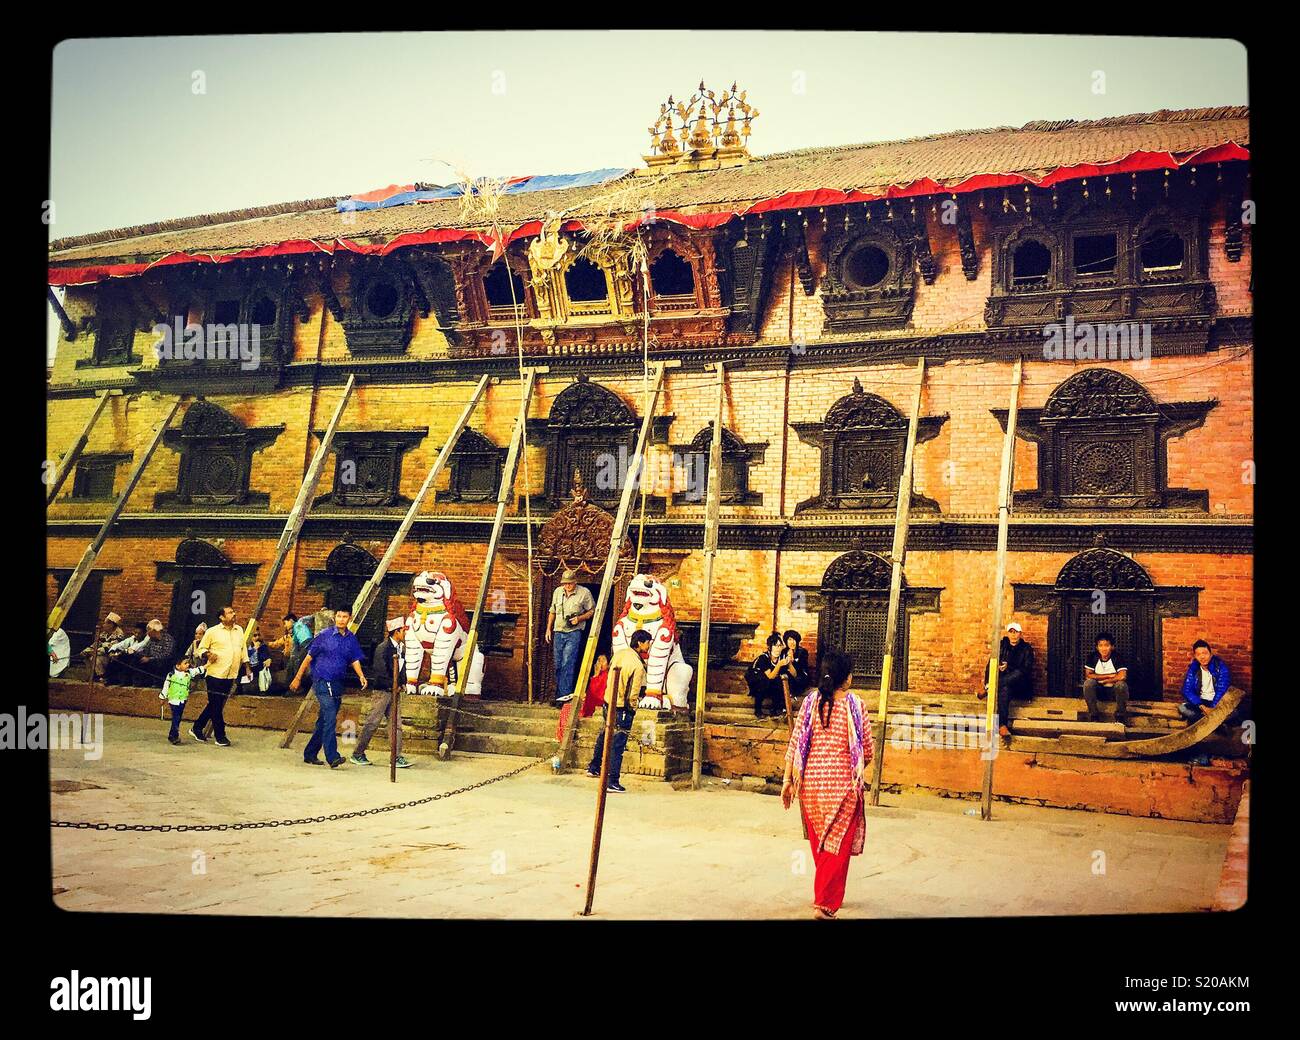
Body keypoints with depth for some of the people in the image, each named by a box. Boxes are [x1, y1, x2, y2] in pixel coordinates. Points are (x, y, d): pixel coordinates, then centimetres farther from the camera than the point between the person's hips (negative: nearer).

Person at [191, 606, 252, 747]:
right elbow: (201, 648, 1)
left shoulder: (239, 630, 11)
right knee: (216, 706, -1)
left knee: (215, 705, 12)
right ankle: (220, 737, 7)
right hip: (215, 673, -5)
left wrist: (247, 667, 15)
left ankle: (197, 729, 27)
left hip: (230, 675, 5)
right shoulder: (212, 632, -5)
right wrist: (207, 654, -19)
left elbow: (243, 650, 19)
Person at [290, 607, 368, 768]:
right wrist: (298, 678, 2)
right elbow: (309, 657, 0)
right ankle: (332, 757, -19)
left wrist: (361, 676, -6)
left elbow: (355, 660, 13)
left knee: (324, 721, 12)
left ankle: (310, 754, 24)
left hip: (338, 685, 5)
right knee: (330, 718, -16)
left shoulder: (351, 638, 8)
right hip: (322, 682, -5)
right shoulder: (325, 636, -5)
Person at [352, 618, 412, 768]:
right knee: (372, 723, -2)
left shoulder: (401, 648, 11)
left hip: (394, 692, 7)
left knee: (397, 724, 3)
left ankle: (397, 757, 4)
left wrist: (402, 683, 3)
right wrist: (393, 685, -14)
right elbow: (380, 672, -17)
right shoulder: (383, 648, -13)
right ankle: (357, 754, 9)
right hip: (382, 692, -7)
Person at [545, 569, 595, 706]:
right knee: (558, 665, 8)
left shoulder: (584, 593, -5)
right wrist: (548, 628, 14)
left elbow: (592, 611, 1)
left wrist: (579, 618, -14)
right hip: (558, 632, 5)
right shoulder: (558, 592, 9)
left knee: (567, 664, -16)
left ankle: (564, 695, -16)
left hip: (574, 633, -5)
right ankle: (559, 695, 17)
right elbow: (552, 612, 19)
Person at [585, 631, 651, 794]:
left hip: (608, 702, 8)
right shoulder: (638, 666, -22)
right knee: (617, 746, -2)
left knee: (604, 736, 27)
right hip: (623, 709, -8)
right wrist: (632, 707, -1)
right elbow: (634, 694, -19)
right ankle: (612, 782, 1)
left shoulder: (619, 653, 0)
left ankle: (593, 768, 41)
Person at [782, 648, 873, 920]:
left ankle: (825, 893, 36)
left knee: (819, 843, 20)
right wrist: (857, 770, 19)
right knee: (837, 846, 5)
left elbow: (795, 744, -2)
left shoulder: (810, 702, -1)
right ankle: (825, 905, -1)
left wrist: (788, 780, 5)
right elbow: (867, 751, -2)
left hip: (811, 783, 4)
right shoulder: (855, 705, -8)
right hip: (842, 784, -3)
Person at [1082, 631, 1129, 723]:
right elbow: (1087, 675, -16)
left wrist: (1103, 680, -18)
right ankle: (1094, 717, -18)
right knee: (1088, 683, -29)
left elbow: (1122, 676, -27)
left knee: (1121, 684, -33)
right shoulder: (1093, 657, -8)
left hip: (1114, 688, -1)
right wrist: (1109, 676, -20)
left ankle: (1120, 718, -16)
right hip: (1098, 689, 1)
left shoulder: (1117, 658, -14)